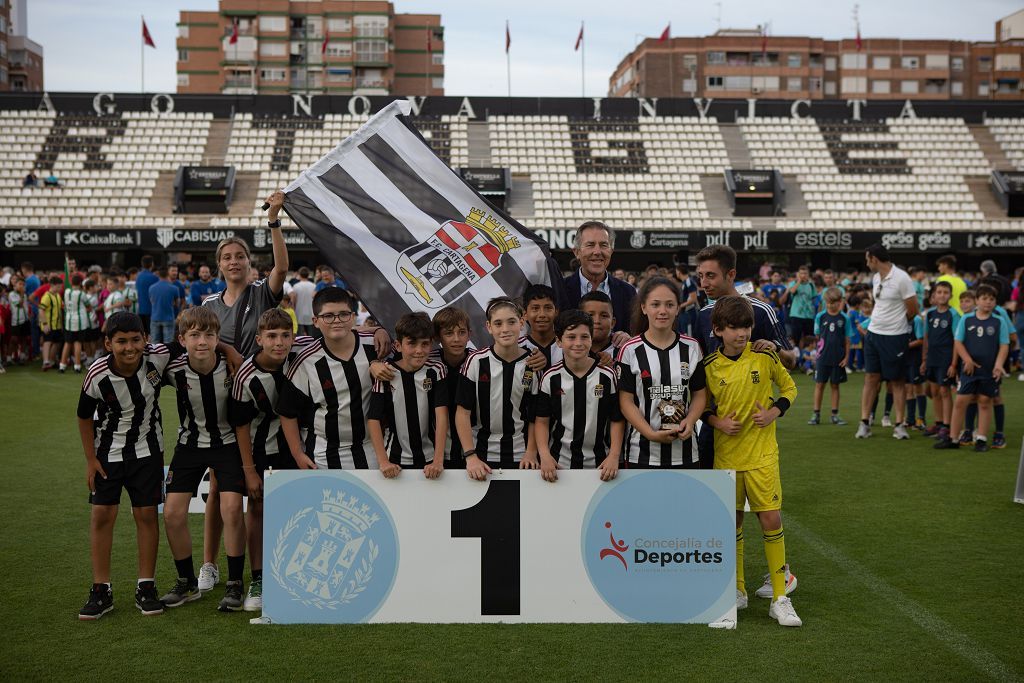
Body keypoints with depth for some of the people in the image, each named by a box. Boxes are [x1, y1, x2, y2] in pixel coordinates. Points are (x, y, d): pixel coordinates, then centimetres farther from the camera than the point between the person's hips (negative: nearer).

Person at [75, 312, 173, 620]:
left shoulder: (159, 357, -22)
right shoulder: (97, 375, -24)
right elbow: (84, 417, -7)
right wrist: (91, 459, -5)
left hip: (147, 449, 1)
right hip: (108, 451, -1)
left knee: (147, 514, 2)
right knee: (102, 515, -2)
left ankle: (146, 587, 13)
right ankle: (101, 591, 9)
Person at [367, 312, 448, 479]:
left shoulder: (436, 370, -7)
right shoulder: (386, 374, -9)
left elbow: (441, 415, -14)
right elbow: (373, 419, -11)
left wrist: (438, 461, -22)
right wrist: (383, 462, -20)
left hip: (430, 460, 1)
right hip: (396, 460, -1)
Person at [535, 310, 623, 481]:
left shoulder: (607, 376, -4)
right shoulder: (550, 378, -3)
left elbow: (617, 420, 0)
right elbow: (542, 421, 0)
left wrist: (614, 456, -11)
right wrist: (544, 455, -14)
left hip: (598, 465, 0)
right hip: (558, 463, 0)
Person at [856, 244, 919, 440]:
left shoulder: (901, 278, -16)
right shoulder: (875, 278, 7)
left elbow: (913, 310, -12)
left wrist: (898, 323, 3)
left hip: (895, 337, -6)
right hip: (873, 333, 6)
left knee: (897, 382, 3)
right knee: (870, 378, 5)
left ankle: (899, 425, 11)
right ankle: (864, 422, 8)